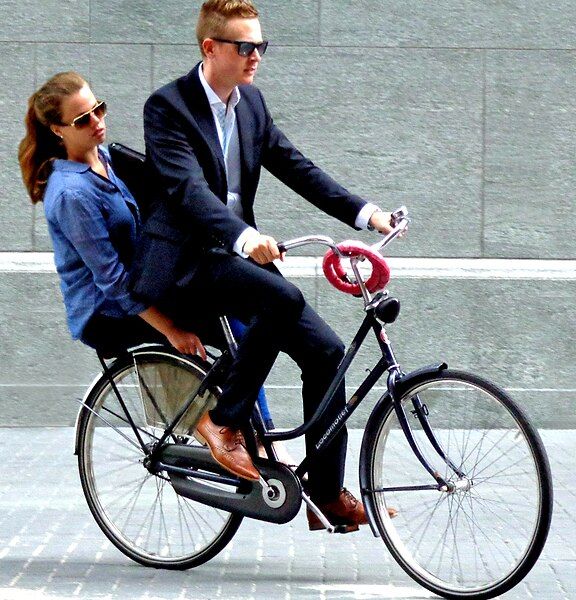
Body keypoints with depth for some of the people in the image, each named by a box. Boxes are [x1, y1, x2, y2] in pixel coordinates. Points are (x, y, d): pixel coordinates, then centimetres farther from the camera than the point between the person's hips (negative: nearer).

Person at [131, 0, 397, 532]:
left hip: (236, 253, 7)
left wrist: (365, 212, -1)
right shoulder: (168, 107, -12)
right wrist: (245, 237, -41)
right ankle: (222, 420, -18)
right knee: (282, 297, -33)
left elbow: (296, 167, 11)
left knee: (325, 350, -5)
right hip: (183, 261, -7)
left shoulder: (251, 103, 11)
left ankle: (327, 493, 3)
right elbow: (187, 187, -25)